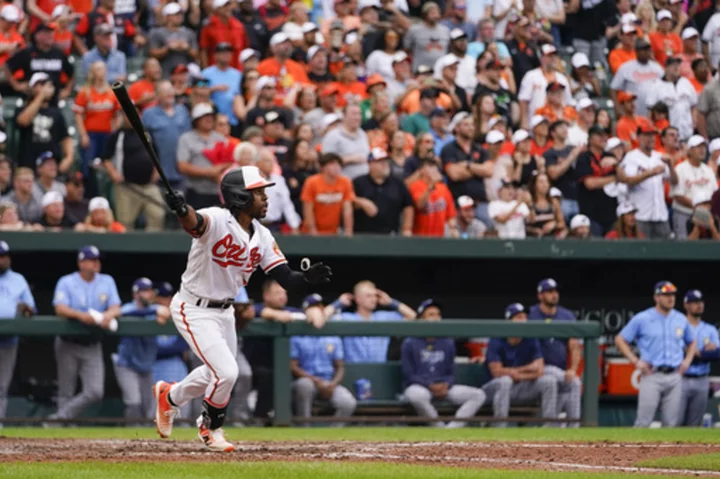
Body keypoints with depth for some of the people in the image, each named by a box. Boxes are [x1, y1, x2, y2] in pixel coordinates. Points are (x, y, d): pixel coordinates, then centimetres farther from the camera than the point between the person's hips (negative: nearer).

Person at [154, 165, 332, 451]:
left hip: (225, 312, 8)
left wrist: (308, 279, -26)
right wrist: (181, 210, -72)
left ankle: (169, 396, 47)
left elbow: (286, 279, -4)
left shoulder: (262, 237, -2)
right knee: (226, 372, -15)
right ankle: (211, 428, 13)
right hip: (194, 310, -8)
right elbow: (194, 222, -48)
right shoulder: (217, 220, -24)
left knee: (219, 374, 19)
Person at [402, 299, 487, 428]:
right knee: (418, 395, -43)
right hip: (417, 386, -5)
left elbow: (451, 374, 14)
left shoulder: (448, 343, 13)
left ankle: (452, 429, -27)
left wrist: (445, 385, -10)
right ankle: (440, 428, -23)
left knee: (479, 395, -16)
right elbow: (409, 375, -4)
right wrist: (430, 386, -18)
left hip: (444, 387, 5)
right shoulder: (410, 343, 0)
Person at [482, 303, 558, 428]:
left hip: (522, 388, 4)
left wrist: (513, 372, -18)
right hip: (495, 388, -4)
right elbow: (497, 372, -21)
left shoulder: (531, 342, 0)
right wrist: (526, 369, -14)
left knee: (549, 381, -15)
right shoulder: (496, 342, -12)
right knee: (505, 381, -38)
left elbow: (539, 371, -8)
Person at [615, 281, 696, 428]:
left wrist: (687, 360, 8)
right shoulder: (642, 319, -1)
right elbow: (620, 340, 4)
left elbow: (691, 342, 26)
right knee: (644, 421, -10)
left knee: (672, 423, 4)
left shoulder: (681, 320, 11)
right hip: (652, 376, -4)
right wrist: (636, 361, -6)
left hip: (674, 376, 4)